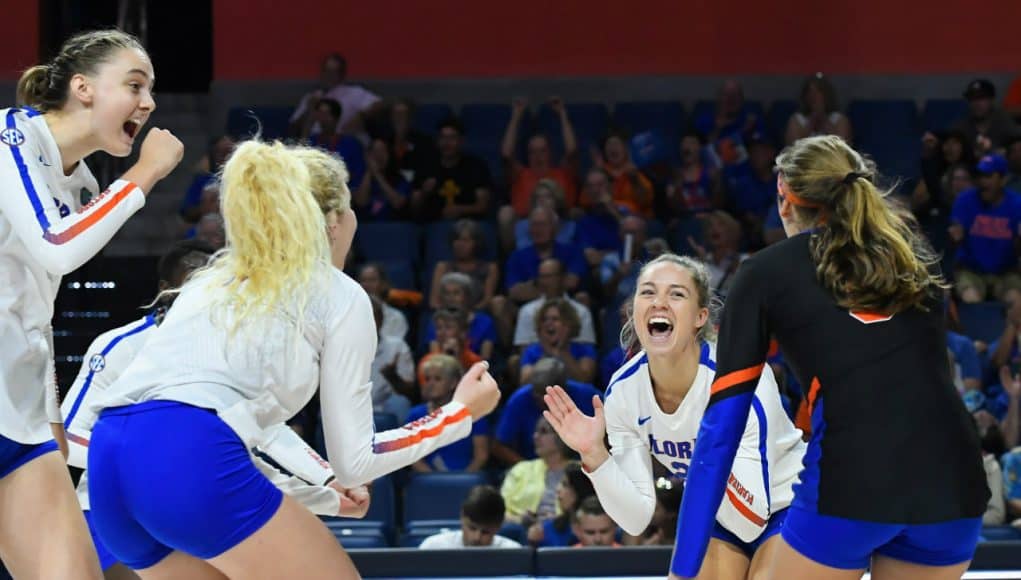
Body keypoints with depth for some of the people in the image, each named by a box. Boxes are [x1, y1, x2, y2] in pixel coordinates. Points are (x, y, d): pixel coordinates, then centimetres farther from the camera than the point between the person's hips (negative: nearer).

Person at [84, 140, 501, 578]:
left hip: (109, 463, 7)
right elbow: (353, 460, 13)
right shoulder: (340, 296, 14)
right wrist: (461, 412, 26)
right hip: (187, 463, -6)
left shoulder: (211, 280, 31)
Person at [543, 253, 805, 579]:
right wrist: (594, 456, -28)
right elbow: (637, 518, -13)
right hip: (718, 514, 5)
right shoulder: (624, 390, -16)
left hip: (786, 506, -5)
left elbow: (751, 521, -30)